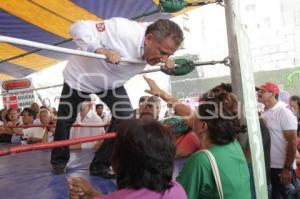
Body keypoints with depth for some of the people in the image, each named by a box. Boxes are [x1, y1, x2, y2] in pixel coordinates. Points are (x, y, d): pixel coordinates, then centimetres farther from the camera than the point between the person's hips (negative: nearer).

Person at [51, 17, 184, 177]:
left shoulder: (158, 42, -20)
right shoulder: (122, 30, -41)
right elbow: (78, 28, -38)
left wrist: (167, 61, -18)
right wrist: (101, 50, -53)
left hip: (111, 81, 5)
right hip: (79, 75, -4)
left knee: (126, 118, -13)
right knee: (65, 120, 9)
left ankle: (100, 165, 4)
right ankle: (59, 161, 37)